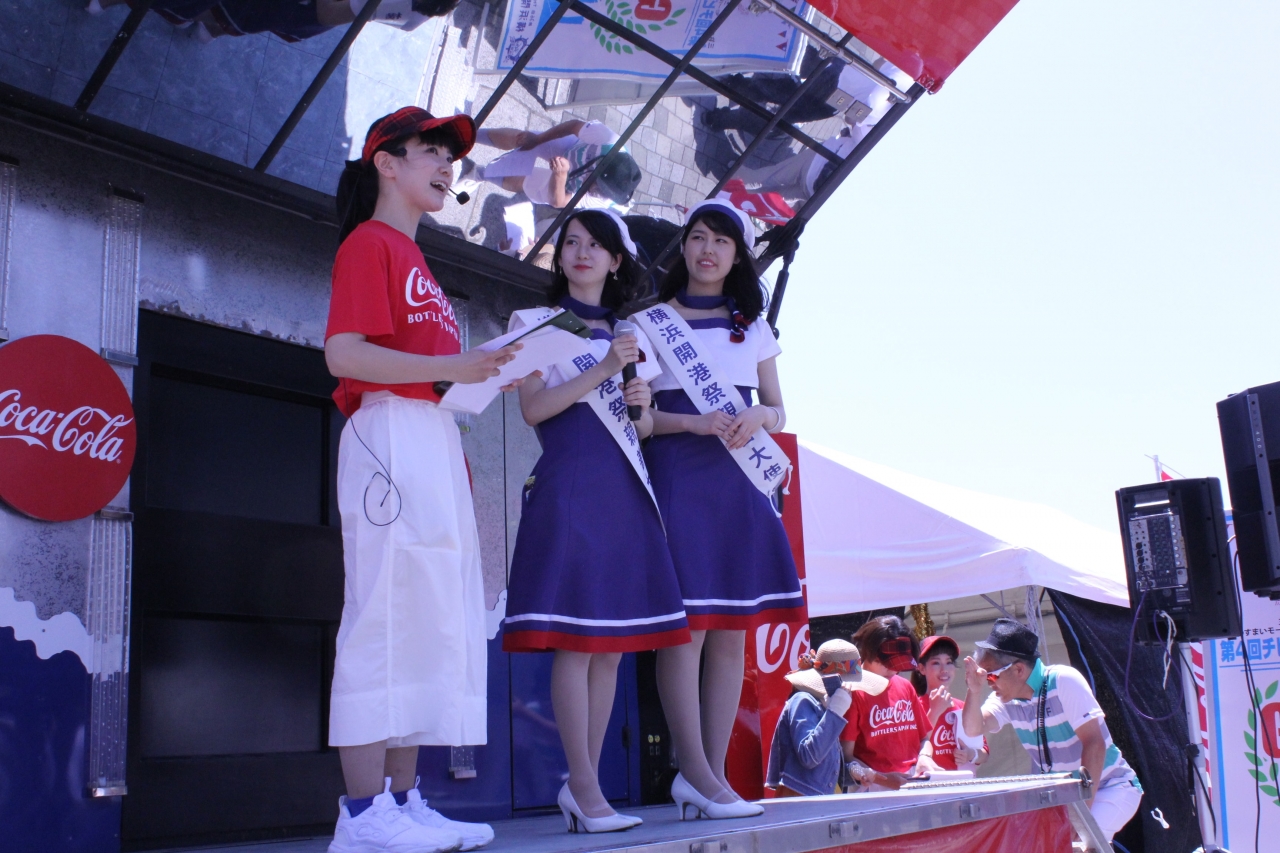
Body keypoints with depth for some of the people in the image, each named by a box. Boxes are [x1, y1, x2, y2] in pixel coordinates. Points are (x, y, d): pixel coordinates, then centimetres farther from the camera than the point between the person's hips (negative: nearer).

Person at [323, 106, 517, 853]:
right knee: (387, 611, -12)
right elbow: (345, 353, -14)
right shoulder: (369, 243, -1)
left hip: (436, 442, 9)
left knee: (433, 620, 7)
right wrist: (448, 367, -18)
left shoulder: (415, 259, 25)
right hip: (392, 437, -9)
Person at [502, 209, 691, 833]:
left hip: (625, 491, 5)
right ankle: (584, 789, -6)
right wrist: (602, 371, -14)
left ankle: (583, 783, 10)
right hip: (568, 487, -5)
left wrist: (641, 404, 0)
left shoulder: (630, 334, 21)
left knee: (613, 644, 3)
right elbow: (533, 408, -5)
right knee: (575, 639, -11)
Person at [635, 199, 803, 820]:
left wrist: (757, 417, -7)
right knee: (687, 624, -10)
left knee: (733, 632, 1)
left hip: (740, 481, 5)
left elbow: (778, 410, 16)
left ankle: (711, 773, 7)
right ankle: (697, 774, -4)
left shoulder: (754, 328, 17)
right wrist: (694, 422, -17)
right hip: (676, 477, -4)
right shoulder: (650, 322, 5)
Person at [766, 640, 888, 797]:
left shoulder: (823, 704, 14)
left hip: (821, 800, 9)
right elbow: (808, 757, -25)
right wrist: (835, 711, -23)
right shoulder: (802, 702, -11)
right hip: (798, 798, -9)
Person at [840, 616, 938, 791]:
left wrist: (924, 758, 2)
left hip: (913, 780, 7)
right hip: (873, 787, -7)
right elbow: (846, 757, -7)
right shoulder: (854, 692, -6)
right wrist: (881, 778, -18)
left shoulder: (905, 687, 13)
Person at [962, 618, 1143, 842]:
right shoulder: (1006, 698, -3)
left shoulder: (1064, 681, -21)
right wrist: (975, 691, -31)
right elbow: (974, 729, -14)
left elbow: (1094, 744, -24)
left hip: (1106, 787, -6)